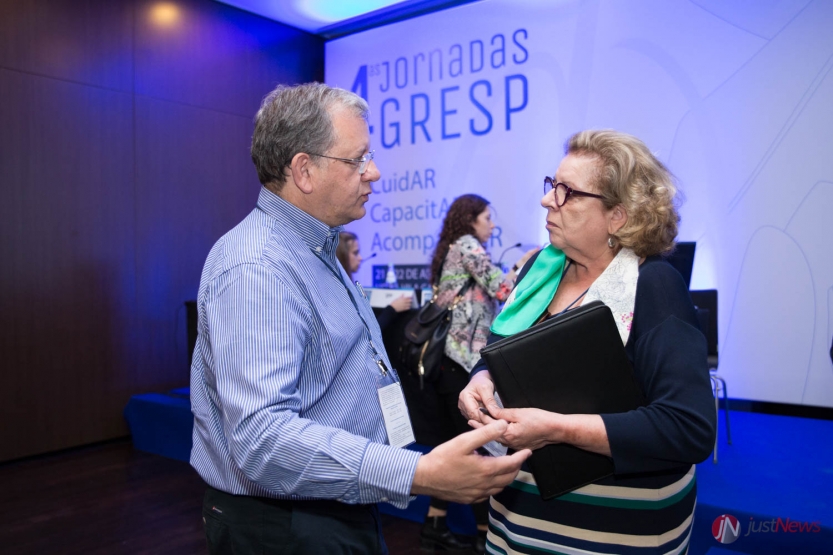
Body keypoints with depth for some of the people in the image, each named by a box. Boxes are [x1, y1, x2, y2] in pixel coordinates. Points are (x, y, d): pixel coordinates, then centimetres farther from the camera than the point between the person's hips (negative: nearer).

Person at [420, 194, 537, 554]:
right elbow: (502, 290, -11)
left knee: (453, 444, 12)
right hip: (464, 359, -9)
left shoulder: (451, 252, 22)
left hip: (448, 359, 9)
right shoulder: (467, 245, -5)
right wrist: (523, 263, 3)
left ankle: (434, 526, 18)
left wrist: (514, 271, 18)